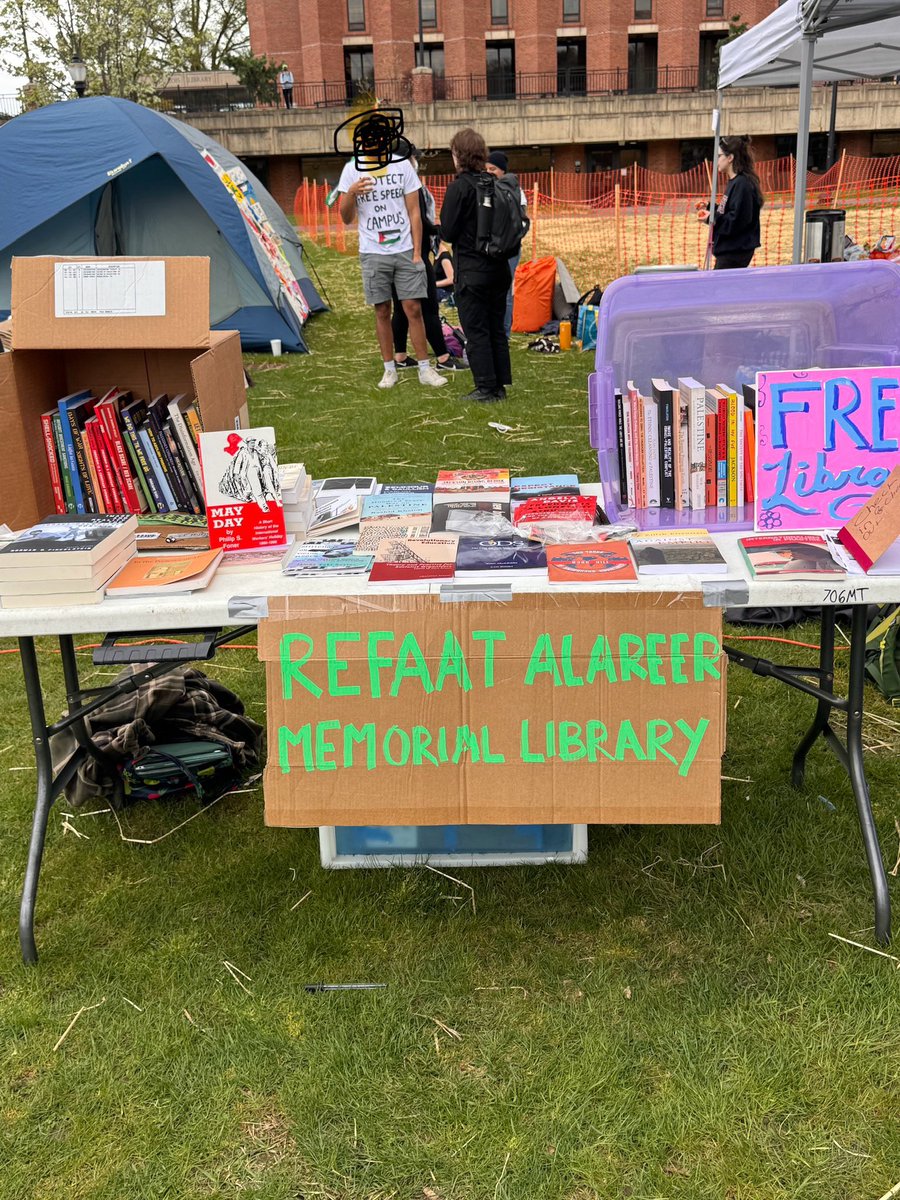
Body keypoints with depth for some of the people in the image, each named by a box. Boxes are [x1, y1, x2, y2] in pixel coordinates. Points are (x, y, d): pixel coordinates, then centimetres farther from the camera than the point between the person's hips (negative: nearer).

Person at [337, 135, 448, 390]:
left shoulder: (402, 165, 2)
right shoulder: (352, 170, 2)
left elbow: (414, 212, 4)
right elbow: (346, 219, 2)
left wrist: (417, 252, -2)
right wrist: (350, 193, -18)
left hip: (405, 251, 0)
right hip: (373, 254, 0)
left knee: (413, 309, -2)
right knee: (382, 311, 5)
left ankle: (425, 369, 5)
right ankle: (389, 370, 15)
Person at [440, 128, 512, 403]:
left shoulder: (458, 187, -13)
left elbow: (448, 232, -11)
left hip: (471, 271, -6)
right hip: (499, 267, 6)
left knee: (476, 331, 0)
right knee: (497, 329, 13)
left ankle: (485, 388, 2)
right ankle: (500, 385, 18)